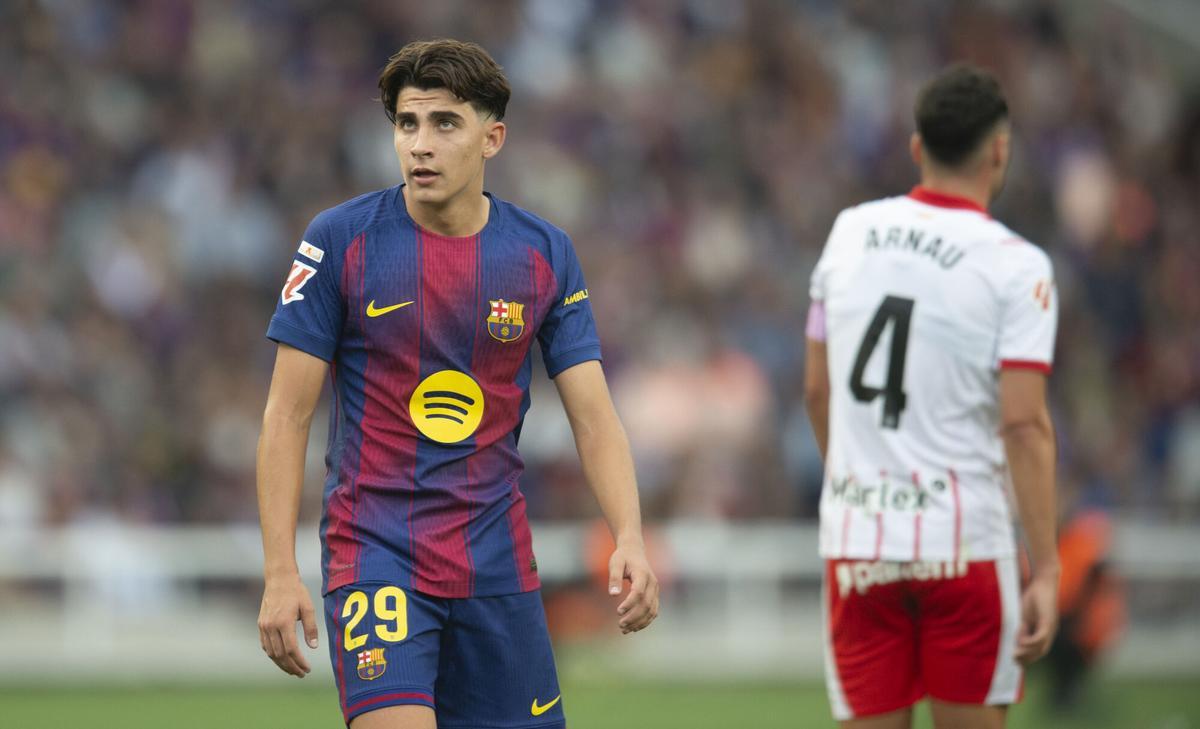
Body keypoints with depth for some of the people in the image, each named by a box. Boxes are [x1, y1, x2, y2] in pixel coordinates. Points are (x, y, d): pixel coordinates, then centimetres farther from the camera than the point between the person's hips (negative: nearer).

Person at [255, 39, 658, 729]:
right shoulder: (341, 241, -6)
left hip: (497, 561, 3)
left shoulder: (545, 253, 2)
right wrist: (281, 574, -11)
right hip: (375, 553, -3)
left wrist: (631, 538, -17)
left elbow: (594, 417, 0)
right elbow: (288, 417, -4)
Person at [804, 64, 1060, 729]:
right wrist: (1045, 572, -12)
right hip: (964, 543, -4)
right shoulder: (1016, 266, -8)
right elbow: (1023, 425, -13)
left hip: (854, 538, 4)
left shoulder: (850, 232, 7)